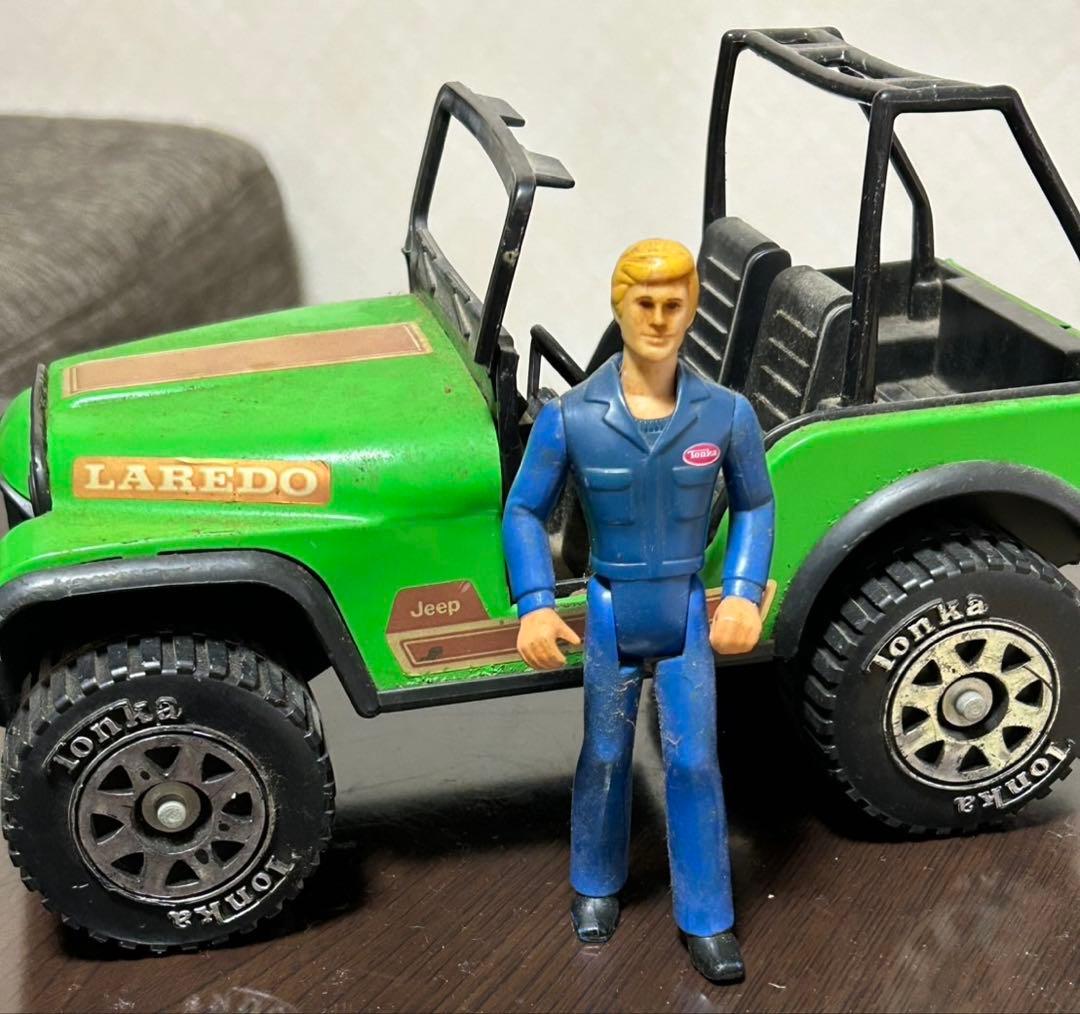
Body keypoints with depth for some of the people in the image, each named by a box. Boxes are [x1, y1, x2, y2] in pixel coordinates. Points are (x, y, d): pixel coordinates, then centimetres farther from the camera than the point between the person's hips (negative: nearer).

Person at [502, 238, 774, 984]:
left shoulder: (727, 414, -12)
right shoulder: (570, 417, -15)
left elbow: (755, 505, 3)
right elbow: (525, 511, -4)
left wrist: (744, 594, -8)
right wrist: (536, 606, -15)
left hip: (688, 612, 0)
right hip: (610, 611, 0)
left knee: (695, 764, 3)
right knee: (605, 759, 16)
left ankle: (707, 921, 17)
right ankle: (597, 886, 38)